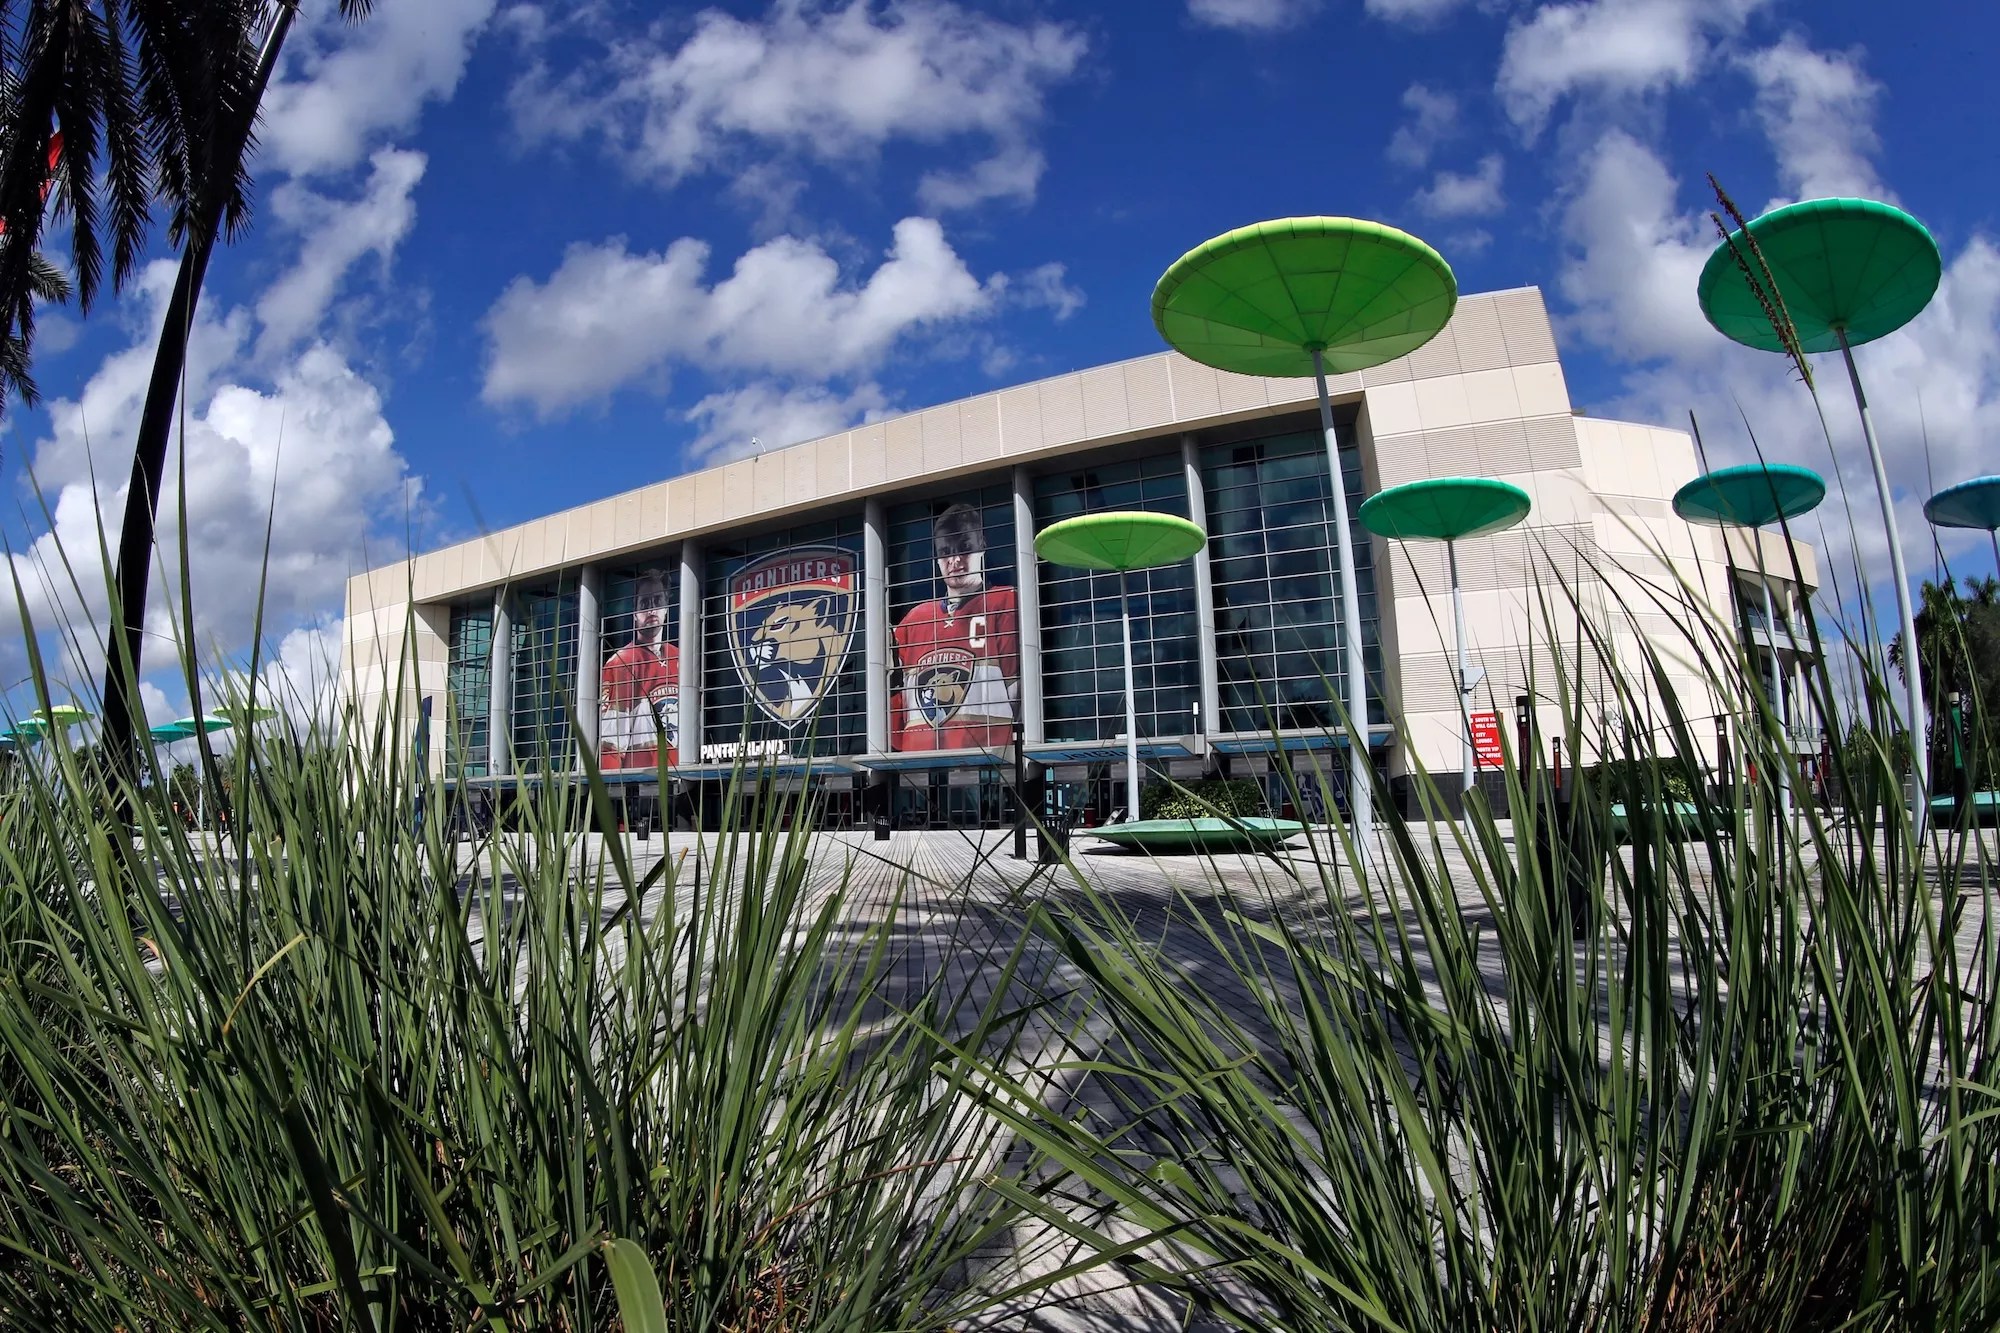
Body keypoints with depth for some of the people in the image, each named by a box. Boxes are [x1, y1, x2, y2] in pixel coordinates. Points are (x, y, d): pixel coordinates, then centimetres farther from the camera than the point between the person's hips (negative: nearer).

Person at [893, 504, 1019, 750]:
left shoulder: (1005, 603, 5)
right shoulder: (915, 618, 19)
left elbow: (1017, 682, -1)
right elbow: (899, 692, 21)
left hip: (986, 748, -4)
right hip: (918, 753, 4)